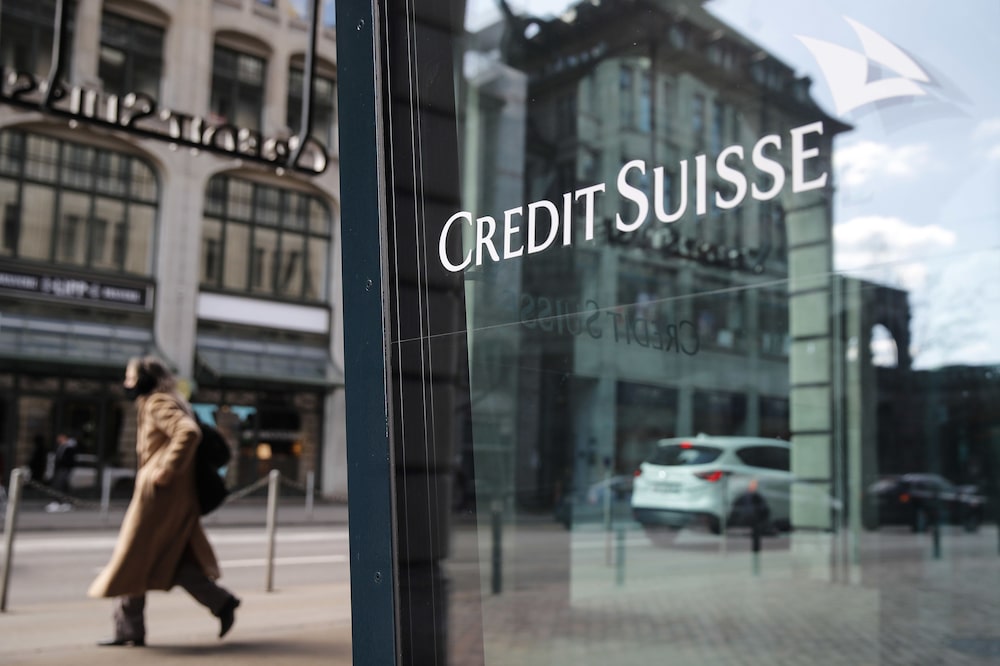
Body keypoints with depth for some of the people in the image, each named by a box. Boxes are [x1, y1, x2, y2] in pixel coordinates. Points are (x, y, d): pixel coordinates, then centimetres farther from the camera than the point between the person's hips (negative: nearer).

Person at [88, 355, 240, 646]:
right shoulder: (151, 404, 19)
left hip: (159, 494, -10)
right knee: (172, 562, 10)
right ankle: (222, 603, 8)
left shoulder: (158, 404, -11)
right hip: (176, 499, 10)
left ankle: (129, 630, 8)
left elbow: (189, 432, -28)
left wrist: (167, 469, -25)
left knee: (133, 559, -1)